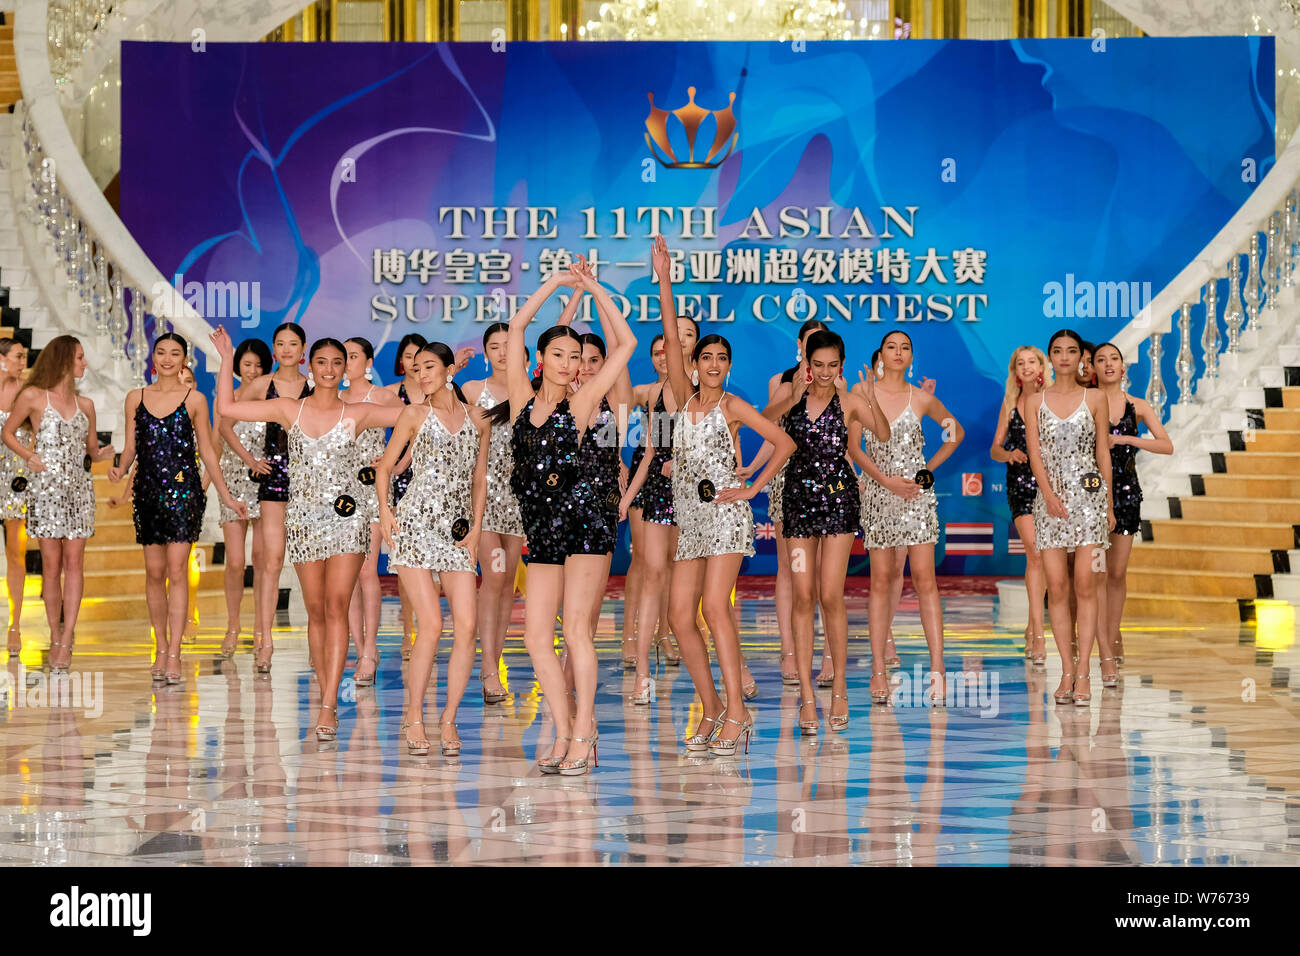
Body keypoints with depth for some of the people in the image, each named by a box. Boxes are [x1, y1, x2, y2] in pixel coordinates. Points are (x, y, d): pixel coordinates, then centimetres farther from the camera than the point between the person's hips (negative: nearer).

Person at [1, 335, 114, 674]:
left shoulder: (85, 405, 12)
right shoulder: (33, 397, 1)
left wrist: (100, 455, -3)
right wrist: (30, 456, -7)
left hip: (79, 488, 3)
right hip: (45, 489, -3)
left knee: (74, 562, -5)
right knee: (51, 564, -2)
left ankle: (66, 642, -6)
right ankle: (56, 638, 7)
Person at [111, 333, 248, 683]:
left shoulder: (194, 399, 4)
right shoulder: (136, 398, 10)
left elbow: (207, 451, 7)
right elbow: (131, 447, 13)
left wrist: (227, 496, 6)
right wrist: (120, 470, -9)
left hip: (184, 490, -3)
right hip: (147, 491, 3)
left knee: (177, 570, -10)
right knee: (154, 572, 4)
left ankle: (174, 655, -12)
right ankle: (160, 648, 15)